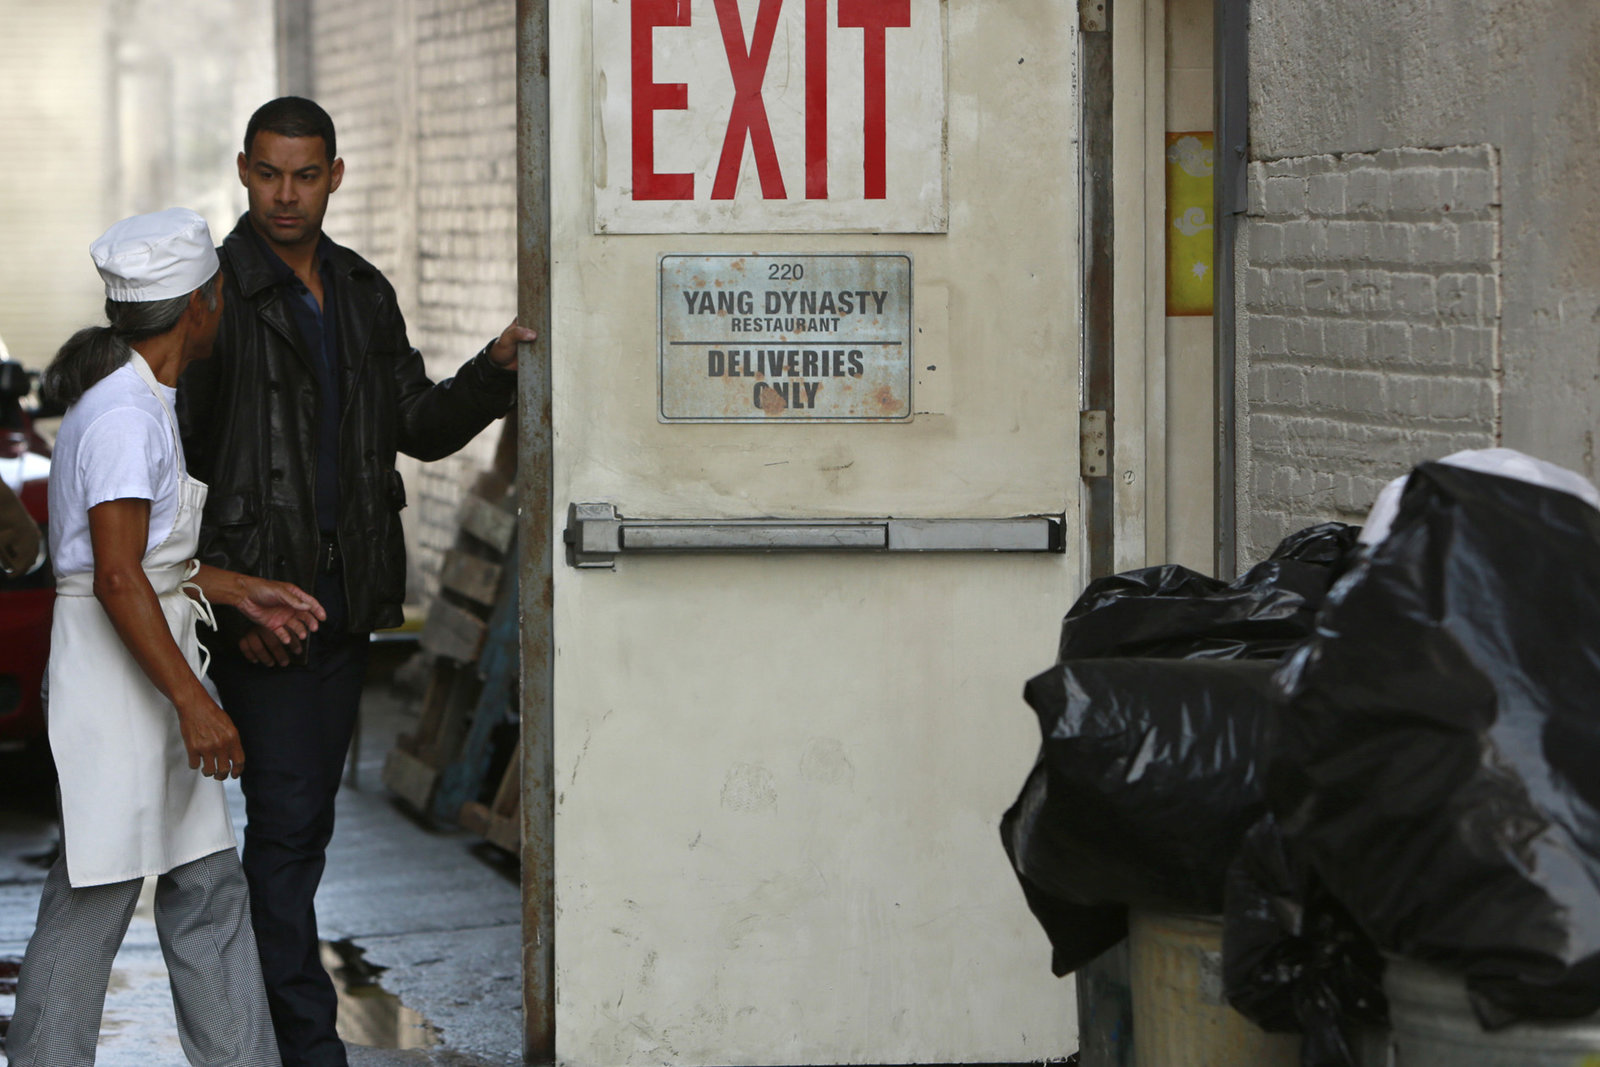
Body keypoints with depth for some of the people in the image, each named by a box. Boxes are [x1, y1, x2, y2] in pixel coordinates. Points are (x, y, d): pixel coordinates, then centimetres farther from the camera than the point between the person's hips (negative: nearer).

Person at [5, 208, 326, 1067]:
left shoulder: (141, 402, 13)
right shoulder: (125, 416, -18)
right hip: (113, 673, -10)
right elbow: (117, 578, -23)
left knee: (207, 887, 12)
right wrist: (193, 702, -23)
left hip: (154, 659, 10)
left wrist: (241, 592, 17)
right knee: (96, 898, -4)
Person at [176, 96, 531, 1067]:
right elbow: (173, 458, -10)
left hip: (347, 591, 7)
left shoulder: (363, 293, 12)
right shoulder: (215, 294, -8)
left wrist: (494, 371, -2)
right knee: (286, 820, -7)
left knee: (306, 821, 11)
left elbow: (420, 428, 17)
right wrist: (232, 595, -15)